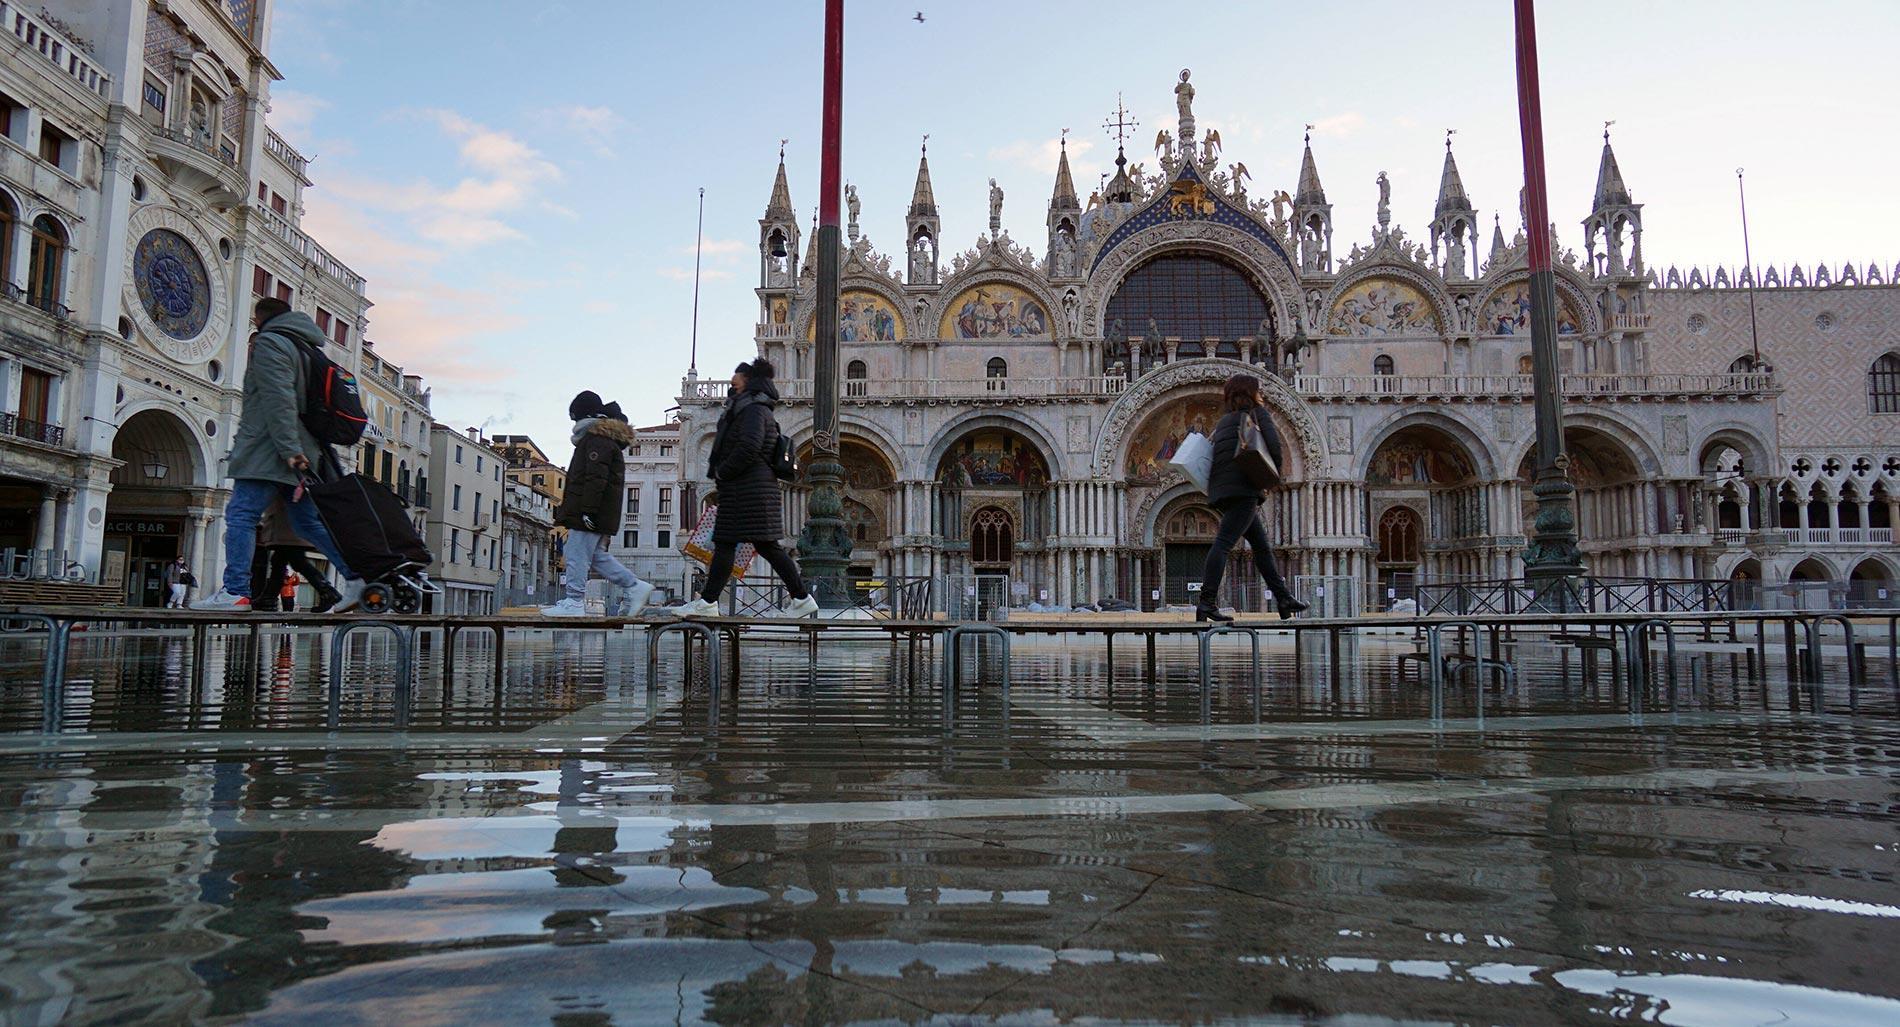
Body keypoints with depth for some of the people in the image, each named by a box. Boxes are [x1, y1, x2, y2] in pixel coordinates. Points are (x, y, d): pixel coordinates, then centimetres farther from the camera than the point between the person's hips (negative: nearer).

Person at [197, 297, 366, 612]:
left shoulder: (269, 343, -5)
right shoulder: (305, 347, 24)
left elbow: (278, 400, -17)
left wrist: (288, 450, -22)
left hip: (268, 452, -9)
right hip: (303, 452, 9)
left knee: (240, 515, -7)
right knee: (309, 521, 10)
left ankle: (235, 592, -13)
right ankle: (357, 577, 5)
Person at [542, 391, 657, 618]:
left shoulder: (597, 439, -12)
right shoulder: (606, 438, 22)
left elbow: (596, 478, -21)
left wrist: (587, 510, -25)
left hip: (591, 513, -11)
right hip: (602, 514, 11)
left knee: (578, 554, -6)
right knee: (595, 554, 14)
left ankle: (574, 602, -3)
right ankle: (635, 586, 12)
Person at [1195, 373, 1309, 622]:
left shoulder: (1224, 421, 24)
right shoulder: (1257, 413, 5)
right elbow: (1273, 445, -8)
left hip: (1221, 490, 8)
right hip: (1243, 488, -8)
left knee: (1261, 545, 14)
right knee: (1223, 543, -17)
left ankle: (1284, 599, 18)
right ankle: (1207, 603, -24)